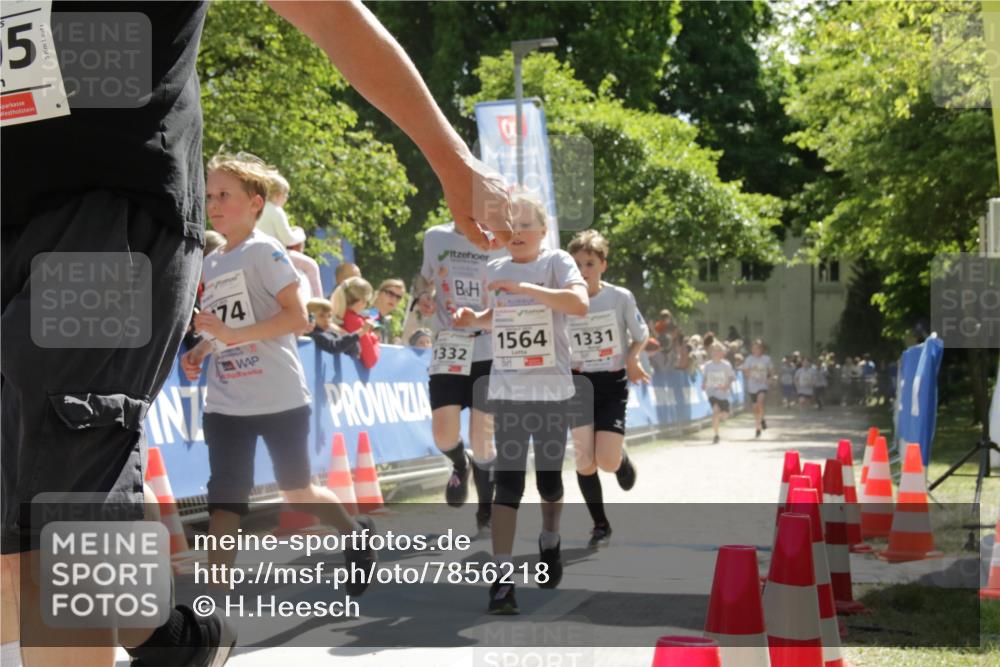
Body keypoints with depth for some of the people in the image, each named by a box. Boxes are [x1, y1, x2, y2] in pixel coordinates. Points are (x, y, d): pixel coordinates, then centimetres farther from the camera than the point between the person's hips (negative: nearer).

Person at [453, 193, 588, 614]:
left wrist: (524, 287, -27)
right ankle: (503, 577, -9)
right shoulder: (495, 270, 9)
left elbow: (579, 304, -24)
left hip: (551, 391, -2)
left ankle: (549, 541, 39)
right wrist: (474, 320, 5)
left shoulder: (557, 262, -5)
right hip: (506, 391, 2)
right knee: (507, 482, -6)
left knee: (549, 477, 10)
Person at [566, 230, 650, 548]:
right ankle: (600, 524, 12)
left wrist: (631, 359, -12)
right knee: (584, 461, -6)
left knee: (607, 461, -13)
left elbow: (640, 335, 6)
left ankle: (622, 457, 26)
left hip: (613, 385, -1)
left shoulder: (621, 297, -6)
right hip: (579, 384, 1)